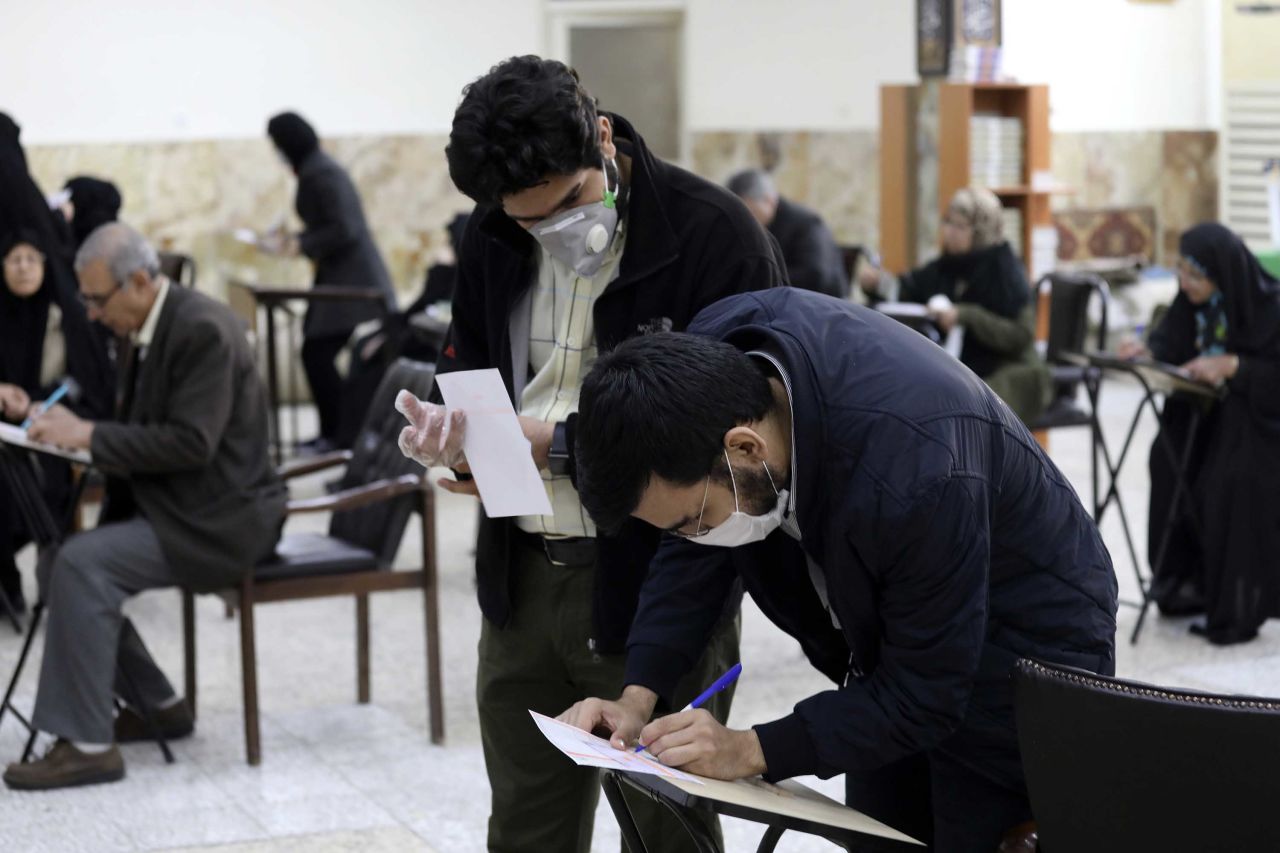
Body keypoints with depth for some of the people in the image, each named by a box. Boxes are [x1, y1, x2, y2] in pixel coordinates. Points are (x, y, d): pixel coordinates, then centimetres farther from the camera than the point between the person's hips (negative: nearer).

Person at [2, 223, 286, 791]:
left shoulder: (203, 330, -19)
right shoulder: (151, 329, 11)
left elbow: (191, 442, -26)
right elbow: (142, 430, 19)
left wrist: (90, 434, -22)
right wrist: (74, 432, 2)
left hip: (221, 517, -10)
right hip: (176, 506, 10)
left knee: (83, 564, -24)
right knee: (59, 566, 3)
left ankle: (87, 744, -18)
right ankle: (154, 704, 15)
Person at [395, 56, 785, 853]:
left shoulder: (716, 237, -16)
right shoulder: (494, 238, 4)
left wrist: (559, 444, -21)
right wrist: (445, 429, -8)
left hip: (654, 594, -6)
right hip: (523, 579, 6)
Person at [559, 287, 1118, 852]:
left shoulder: (914, 472, -40)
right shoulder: (702, 364, -21)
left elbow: (925, 696, -28)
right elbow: (694, 554, -4)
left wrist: (752, 751, -30)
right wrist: (637, 697, -15)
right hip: (892, 656, 7)